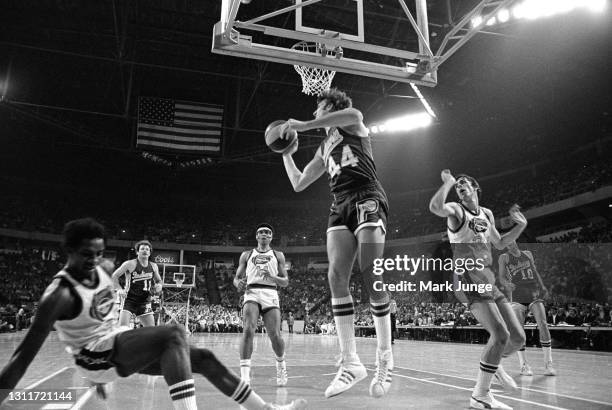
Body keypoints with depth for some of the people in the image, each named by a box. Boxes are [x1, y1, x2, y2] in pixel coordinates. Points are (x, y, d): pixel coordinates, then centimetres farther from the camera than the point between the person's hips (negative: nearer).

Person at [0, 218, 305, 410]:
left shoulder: (101, 273, 2)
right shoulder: (59, 294, -22)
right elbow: (26, 352, -24)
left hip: (120, 342, 8)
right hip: (96, 354, -8)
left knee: (204, 358, 1)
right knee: (174, 335, -32)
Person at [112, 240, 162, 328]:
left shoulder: (153, 266, 6)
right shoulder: (130, 264, -8)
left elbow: (159, 280, 19)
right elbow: (114, 276, -3)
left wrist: (159, 286, -4)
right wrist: (119, 289, -17)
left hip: (145, 302, 4)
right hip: (129, 300, -4)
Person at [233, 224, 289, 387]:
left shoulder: (278, 255, 17)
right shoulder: (246, 255, 20)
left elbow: (285, 282, 11)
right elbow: (236, 278, 17)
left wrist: (271, 276, -9)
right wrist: (239, 283, -8)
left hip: (270, 295, 0)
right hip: (251, 293, 0)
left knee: (275, 336, -7)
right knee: (248, 330, -22)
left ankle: (281, 363, 24)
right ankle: (245, 375, -18)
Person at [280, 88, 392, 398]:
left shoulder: (351, 125, 12)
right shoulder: (323, 149, 30)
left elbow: (354, 113, -15)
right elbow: (298, 184, 33)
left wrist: (304, 125, -11)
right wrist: (287, 153, 32)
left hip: (366, 198, -6)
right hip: (340, 206, 6)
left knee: (372, 278, -14)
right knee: (336, 277, -12)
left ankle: (385, 358, -2)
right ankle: (350, 361, -10)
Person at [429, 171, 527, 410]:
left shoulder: (487, 214, 17)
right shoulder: (456, 210, -4)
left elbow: (500, 244, 29)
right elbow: (435, 207, -28)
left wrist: (520, 226, 17)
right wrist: (447, 182, -15)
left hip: (489, 280, 7)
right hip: (468, 280, -7)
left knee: (518, 338, 6)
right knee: (501, 334, -19)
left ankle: (494, 365, 38)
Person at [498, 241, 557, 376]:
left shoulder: (528, 254, 15)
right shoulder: (504, 257, 6)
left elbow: (535, 272, 22)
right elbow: (501, 277, -1)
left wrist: (542, 287, 12)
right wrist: (507, 284, -22)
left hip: (534, 293, 2)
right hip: (517, 295, -2)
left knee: (543, 324, -10)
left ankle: (548, 363, -4)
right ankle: (523, 365, 3)